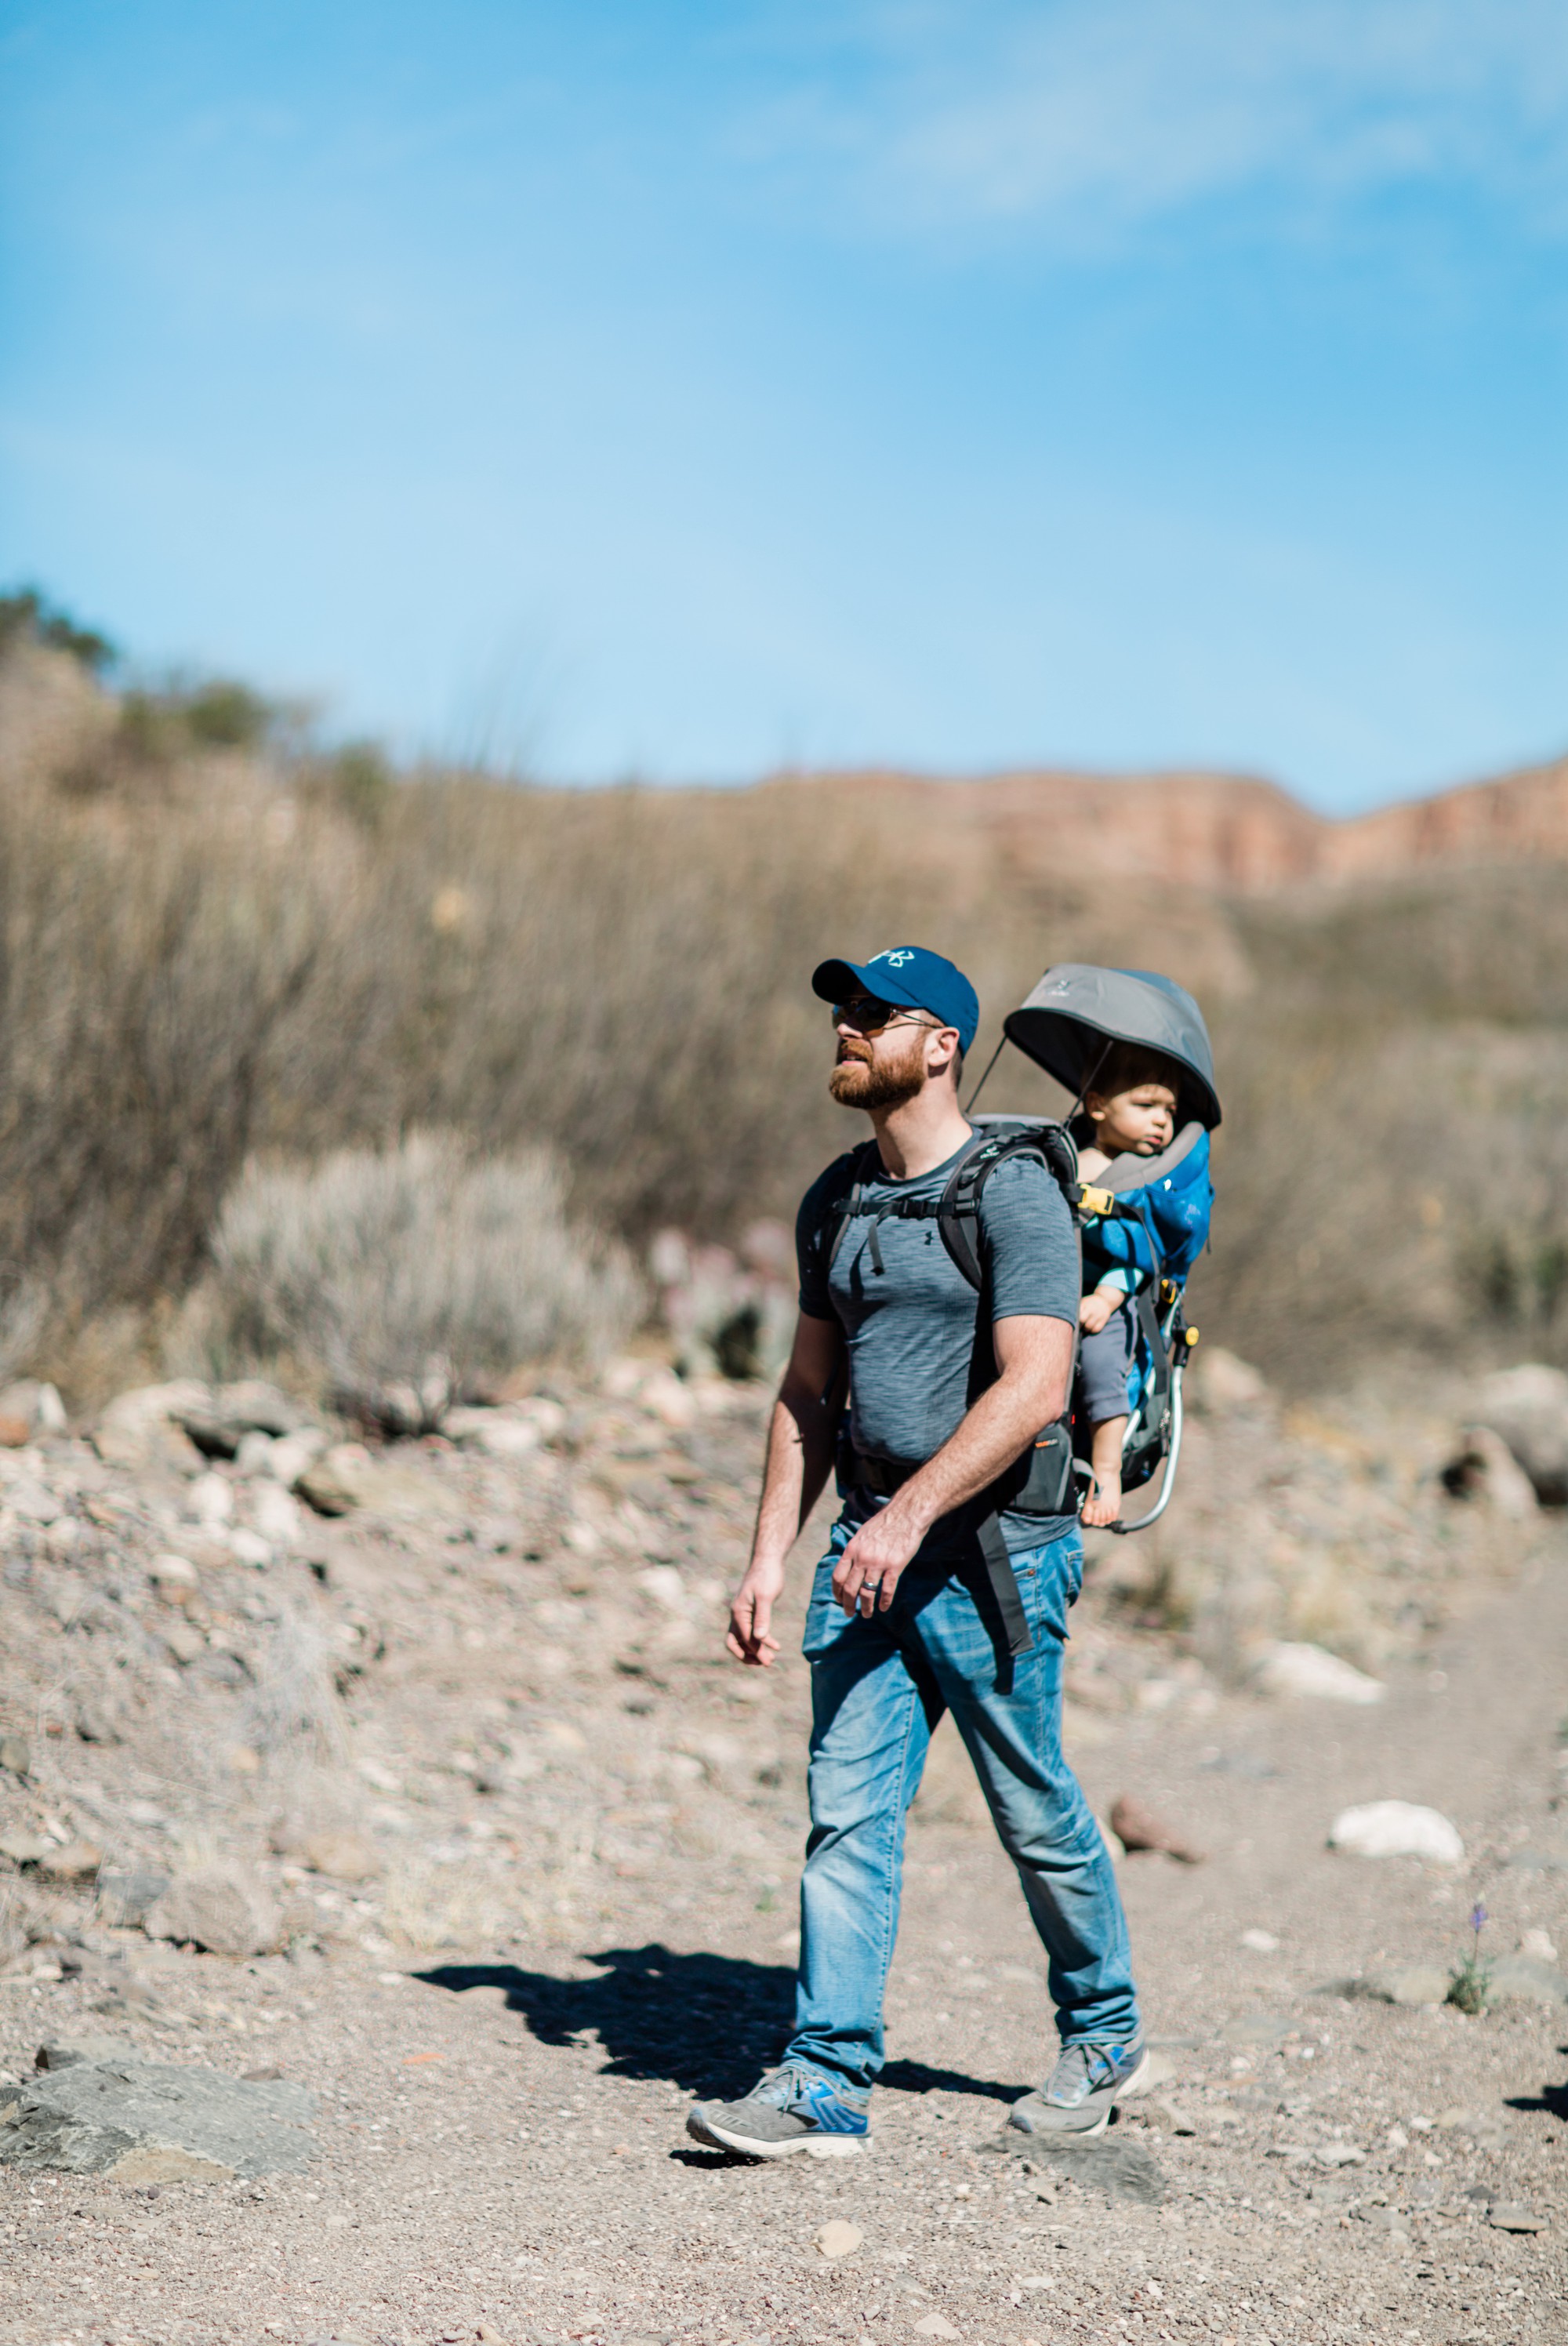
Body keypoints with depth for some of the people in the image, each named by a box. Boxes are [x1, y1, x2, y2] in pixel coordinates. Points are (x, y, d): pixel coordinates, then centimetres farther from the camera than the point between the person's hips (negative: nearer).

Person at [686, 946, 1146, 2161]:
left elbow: (1034, 1388, -21)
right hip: (874, 1546, 6)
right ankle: (827, 2083, 1)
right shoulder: (836, 1202, 12)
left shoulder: (1014, 1193, -12)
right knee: (848, 1814, -1)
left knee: (1036, 1813, 7)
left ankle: (1105, 2037, 28)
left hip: (994, 1548, -6)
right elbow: (809, 1390, 17)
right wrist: (770, 1557, 10)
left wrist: (910, 1514, -28)